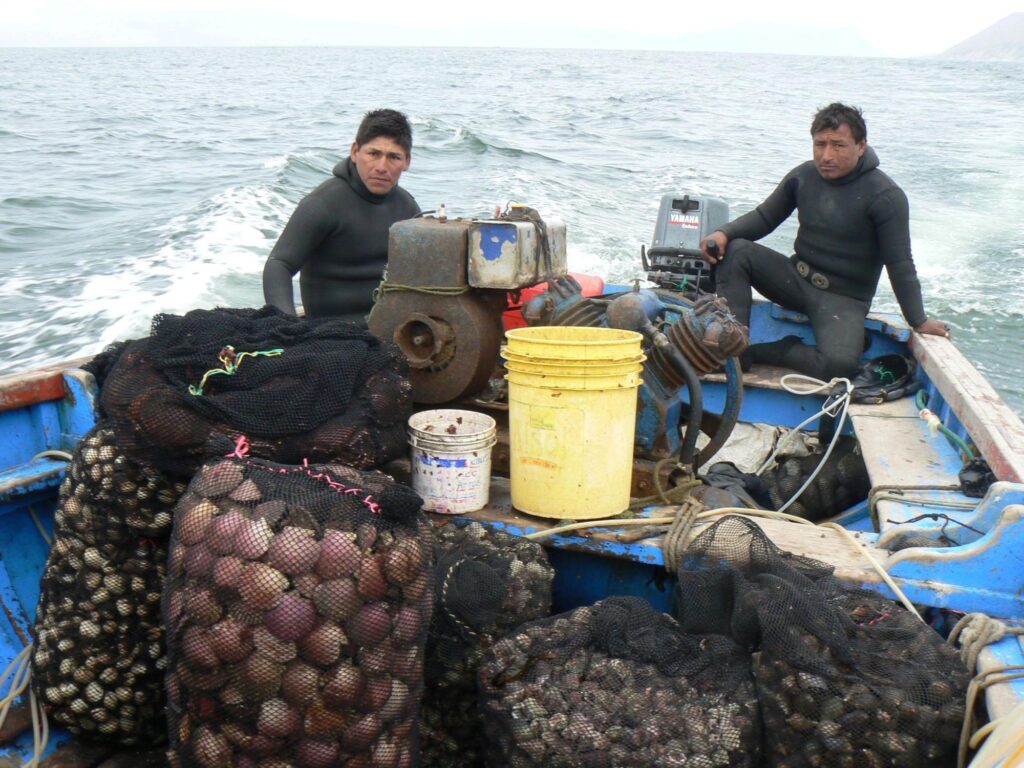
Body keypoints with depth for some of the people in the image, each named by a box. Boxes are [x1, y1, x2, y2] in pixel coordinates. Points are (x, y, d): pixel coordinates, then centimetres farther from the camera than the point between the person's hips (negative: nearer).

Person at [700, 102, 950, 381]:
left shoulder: (886, 197, -14)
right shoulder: (803, 176, 0)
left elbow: (900, 265, -11)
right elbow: (764, 217, 8)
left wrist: (919, 322, -13)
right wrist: (724, 233, -12)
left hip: (843, 299, -4)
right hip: (797, 276, 4)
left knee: (840, 363, -33)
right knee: (733, 251, -19)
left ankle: (758, 352, -12)